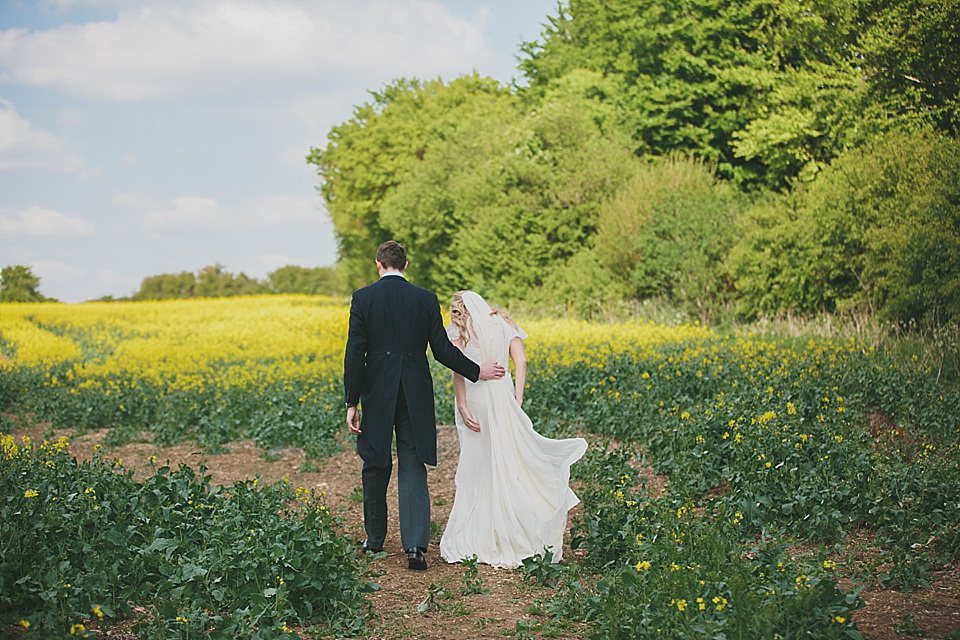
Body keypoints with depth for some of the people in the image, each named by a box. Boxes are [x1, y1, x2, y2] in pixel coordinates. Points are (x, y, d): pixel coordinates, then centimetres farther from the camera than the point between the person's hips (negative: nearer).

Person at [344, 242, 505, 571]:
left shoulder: (363, 298, -3)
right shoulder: (426, 299, 1)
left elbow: (355, 354, -6)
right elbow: (442, 350, 1)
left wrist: (352, 402, -2)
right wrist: (477, 371, 16)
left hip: (377, 395, -1)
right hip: (415, 396, 1)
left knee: (375, 469, 14)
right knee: (413, 471, 3)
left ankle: (375, 540, 25)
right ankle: (415, 545, -9)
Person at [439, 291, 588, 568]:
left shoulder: (459, 330, 2)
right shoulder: (505, 325, 13)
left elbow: (457, 369, -10)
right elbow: (520, 363, 1)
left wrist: (462, 406, -14)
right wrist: (518, 400, -2)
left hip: (473, 397, -3)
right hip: (502, 395, 3)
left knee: (475, 465, 3)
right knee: (508, 461, 7)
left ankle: (474, 538, 6)